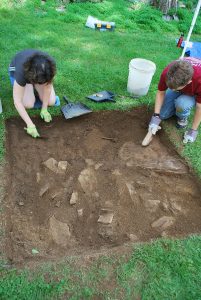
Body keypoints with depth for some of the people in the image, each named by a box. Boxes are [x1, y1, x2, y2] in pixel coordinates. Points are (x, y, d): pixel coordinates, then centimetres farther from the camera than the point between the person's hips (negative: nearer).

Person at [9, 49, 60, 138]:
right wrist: (30, 124, -43)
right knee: (28, 104, -24)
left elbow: (47, 87, -22)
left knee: (51, 101, -14)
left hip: (39, 73, 3)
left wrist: (44, 109, -20)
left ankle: (33, 88, 13)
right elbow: (17, 102, -39)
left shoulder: (49, 66, -38)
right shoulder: (21, 71, -43)